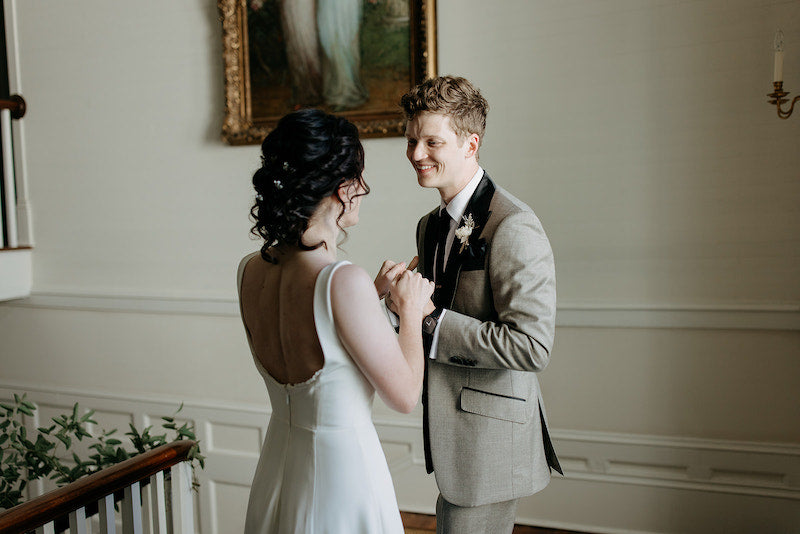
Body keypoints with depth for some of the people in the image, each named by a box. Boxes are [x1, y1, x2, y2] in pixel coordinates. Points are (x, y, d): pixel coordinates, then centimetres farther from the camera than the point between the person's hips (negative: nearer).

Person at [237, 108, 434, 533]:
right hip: (343, 465, -7)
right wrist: (410, 309, -4)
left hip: (278, 460, 7)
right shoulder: (345, 282, -27)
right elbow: (404, 395, -17)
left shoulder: (250, 269, -5)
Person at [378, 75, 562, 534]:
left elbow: (532, 346, -26)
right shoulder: (431, 225, 9)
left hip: (491, 442, -8)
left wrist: (430, 318, -24)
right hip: (451, 433, 9)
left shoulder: (514, 227, -20)